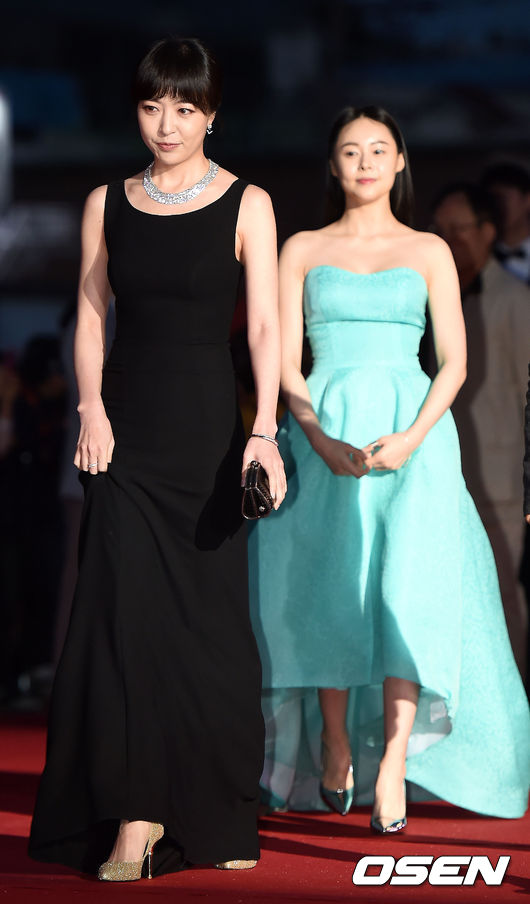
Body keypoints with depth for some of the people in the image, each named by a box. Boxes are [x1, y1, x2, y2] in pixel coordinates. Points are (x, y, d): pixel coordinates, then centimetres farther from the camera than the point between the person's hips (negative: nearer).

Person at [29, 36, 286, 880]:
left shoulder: (246, 205, 0)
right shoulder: (107, 204, 9)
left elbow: (265, 326, -6)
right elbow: (91, 317, 9)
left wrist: (264, 429, -18)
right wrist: (92, 410, -7)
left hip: (207, 428, -2)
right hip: (127, 427, 2)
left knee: (211, 615, 2)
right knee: (126, 614, -6)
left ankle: (221, 811, 13)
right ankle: (134, 819, -6)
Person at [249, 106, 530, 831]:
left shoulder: (429, 252, 11)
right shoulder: (302, 251, 12)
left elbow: (454, 363, 5)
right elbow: (283, 362, 5)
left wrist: (410, 439, -12)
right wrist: (323, 441, -12)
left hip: (411, 437, -1)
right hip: (321, 436, 1)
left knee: (408, 585, -19)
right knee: (328, 589, -4)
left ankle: (394, 759, -26)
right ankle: (334, 742, 17)